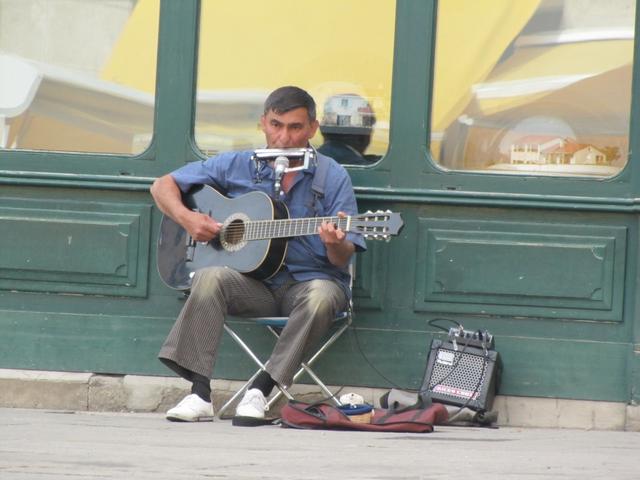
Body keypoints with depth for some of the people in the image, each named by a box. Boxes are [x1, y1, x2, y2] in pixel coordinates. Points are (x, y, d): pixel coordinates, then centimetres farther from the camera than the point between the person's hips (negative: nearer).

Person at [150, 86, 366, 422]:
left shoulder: (332, 177, 0)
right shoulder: (238, 166, 5)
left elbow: (342, 259, -4)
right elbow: (163, 186, 11)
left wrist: (335, 244, -28)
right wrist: (186, 218, -8)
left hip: (309, 279, -1)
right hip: (253, 283, 1)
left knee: (321, 295, -36)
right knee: (210, 278, -30)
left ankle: (261, 389, -29)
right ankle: (199, 393, -32)